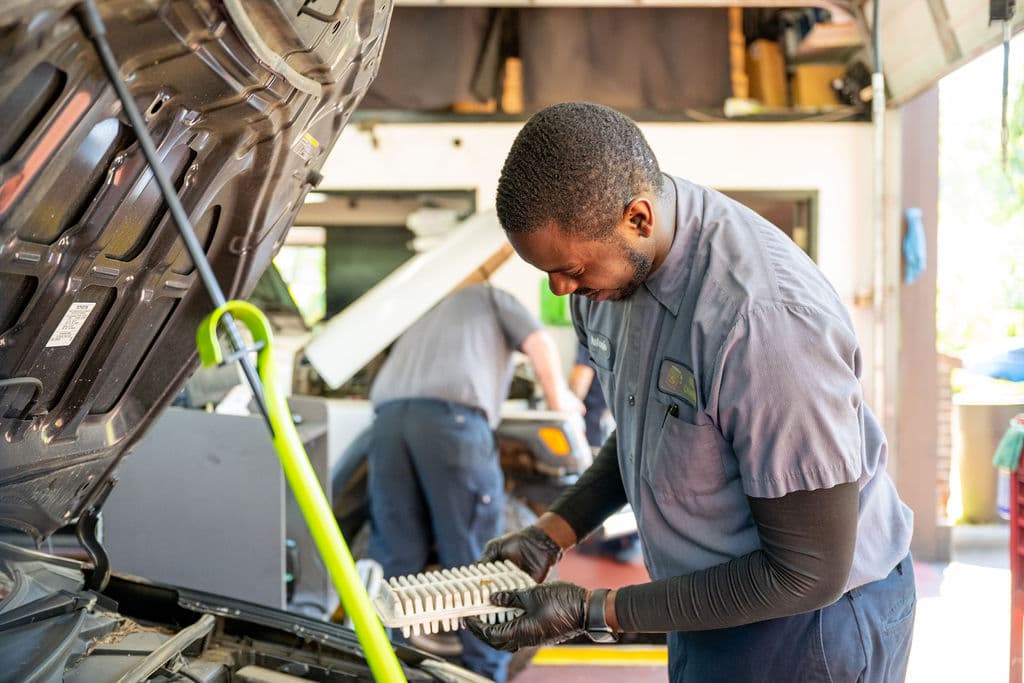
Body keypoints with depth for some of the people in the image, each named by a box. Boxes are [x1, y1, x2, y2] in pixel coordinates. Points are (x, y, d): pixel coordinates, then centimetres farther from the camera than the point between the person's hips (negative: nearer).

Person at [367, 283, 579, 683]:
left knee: (394, 561, 10)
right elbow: (540, 343, 12)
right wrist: (559, 403, 25)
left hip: (388, 417, 5)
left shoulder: (421, 320, 43)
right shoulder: (491, 298, 29)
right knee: (475, 562, 2)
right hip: (452, 415, -5)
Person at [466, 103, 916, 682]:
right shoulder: (609, 263, -8)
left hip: (809, 620, -6)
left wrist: (595, 613, -22)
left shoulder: (768, 322, -34)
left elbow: (808, 573, -25)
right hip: (710, 596, 7)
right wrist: (555, 531, -4)